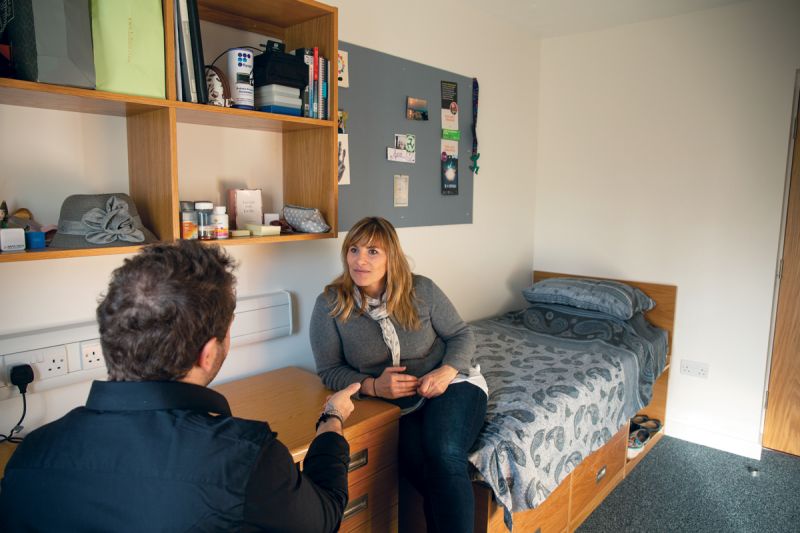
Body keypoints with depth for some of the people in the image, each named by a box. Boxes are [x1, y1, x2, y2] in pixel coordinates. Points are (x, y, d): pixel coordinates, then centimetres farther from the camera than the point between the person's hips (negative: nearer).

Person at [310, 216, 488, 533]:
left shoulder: (421, 290, -5)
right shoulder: (330, 305, -7)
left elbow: (461, 335, 5)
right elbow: (329, 371, -1)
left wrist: (447, 370, -16)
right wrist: (373, 386, -17)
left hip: (451, 385, 0)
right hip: (395, 407, 0)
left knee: (443, 455, -30)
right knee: (420, 468, -28)